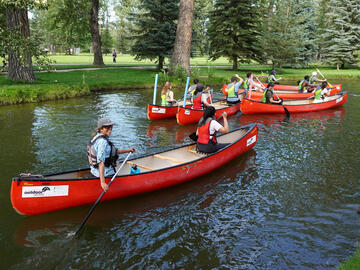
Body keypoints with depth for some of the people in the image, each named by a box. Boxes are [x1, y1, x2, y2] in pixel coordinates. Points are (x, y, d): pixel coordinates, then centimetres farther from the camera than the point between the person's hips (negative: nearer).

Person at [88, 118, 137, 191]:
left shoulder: (97, 137, 7)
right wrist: (102, 182, -37)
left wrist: (127, 150, 17)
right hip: (106, 173, -9)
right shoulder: (102, 141, -24)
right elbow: (101, 162, -32)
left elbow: (112, 151, 20)